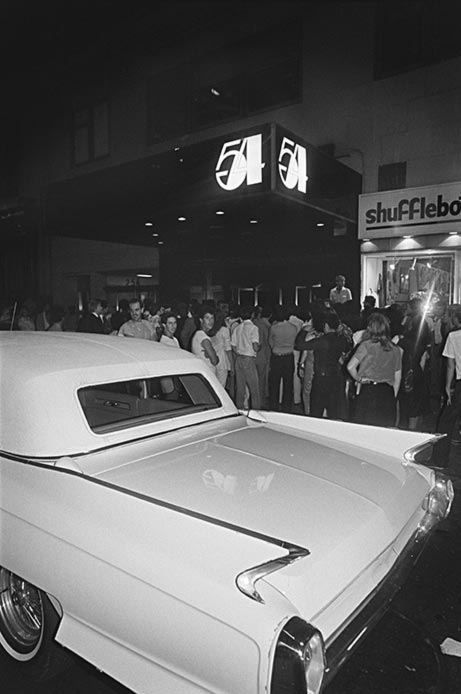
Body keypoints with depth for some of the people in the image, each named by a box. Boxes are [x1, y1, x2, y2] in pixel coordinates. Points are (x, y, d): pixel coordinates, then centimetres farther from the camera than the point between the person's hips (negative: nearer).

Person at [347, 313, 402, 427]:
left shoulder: (366, 345, -4)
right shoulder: (396, 350, 10)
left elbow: (350, 367, -7)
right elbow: (397, 378, 15)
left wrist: (358, 379, 11)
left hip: (368, 391, -4)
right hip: (388, 394, 4)